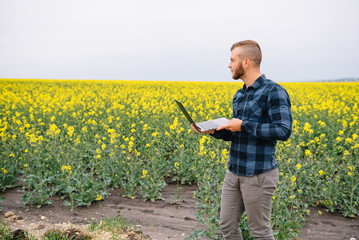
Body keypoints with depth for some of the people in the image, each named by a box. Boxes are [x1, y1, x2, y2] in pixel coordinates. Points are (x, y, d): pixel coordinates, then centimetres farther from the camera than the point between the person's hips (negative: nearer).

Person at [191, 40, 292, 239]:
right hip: (233, 172, 8)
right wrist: (213, 131, 1)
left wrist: (244, 124, -20)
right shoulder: (239, 95, 13)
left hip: (258, 176, -8)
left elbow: (284, 130, -23)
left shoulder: (274, 92, -13)